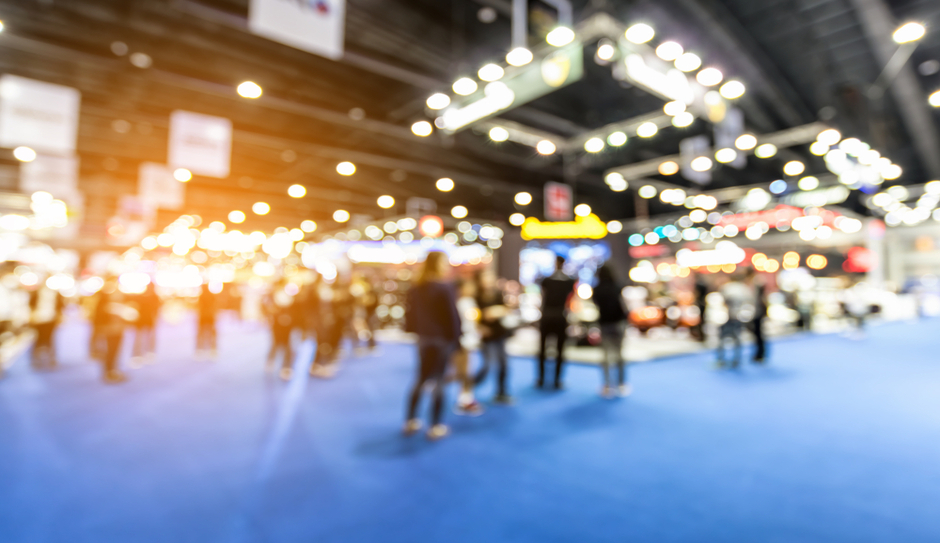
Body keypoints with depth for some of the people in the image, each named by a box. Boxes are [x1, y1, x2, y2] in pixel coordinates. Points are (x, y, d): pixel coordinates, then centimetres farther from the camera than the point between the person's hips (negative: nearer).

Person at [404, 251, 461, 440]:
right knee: (438, 381, 3)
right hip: (442, 339, -6)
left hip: (422, 338, 6)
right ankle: (436, 427, 11)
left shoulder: (415, 289, 3)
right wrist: (455, 336, -3)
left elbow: (410, 314, 9)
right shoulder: (444, 288, -16)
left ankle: (411, 421, 25)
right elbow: (452, 316, -14)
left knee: (421, 379, 17)